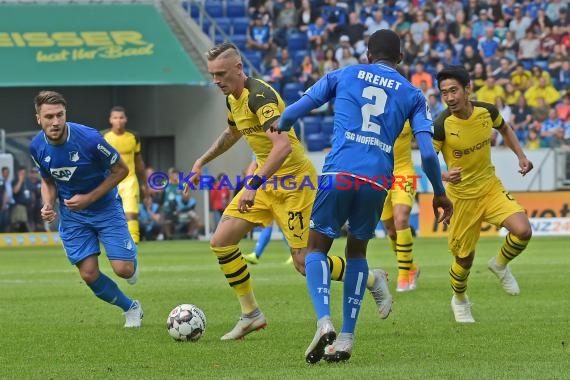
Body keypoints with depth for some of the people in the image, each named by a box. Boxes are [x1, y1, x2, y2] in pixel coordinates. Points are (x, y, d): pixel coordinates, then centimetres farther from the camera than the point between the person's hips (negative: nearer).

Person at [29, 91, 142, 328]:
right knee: (89, 274, -5)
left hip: (105, 207, -3)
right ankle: (131, 308, 20)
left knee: (123, 270, -12)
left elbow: (121, 170, -14)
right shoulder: (37, 147, -12)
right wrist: (48, 205, -14)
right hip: (71, 215, 3)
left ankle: (132, 261, 28)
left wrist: (88, 198, -19)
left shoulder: (89, 138, -26)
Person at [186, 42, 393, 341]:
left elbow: (283, 146, -37)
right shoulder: (233, 98, 6)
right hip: (266, 180, 9)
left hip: (293, 181, -9)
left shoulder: (259, 95, -24)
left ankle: (373, 279, 17)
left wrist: (253, 185, -41)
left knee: (305, 263, -7)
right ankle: (251, 315, 9)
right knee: (220, 241, -2)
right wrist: (201, 162, 27)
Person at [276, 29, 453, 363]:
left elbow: (292, 113, 15)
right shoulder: (412, 95, 16)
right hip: (378, 181, 2)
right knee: (357, 250, 21)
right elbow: (428, 152, 7)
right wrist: (440, 194, 21)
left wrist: (280, 129, 38)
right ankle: (346, 338, 11)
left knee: (318, 247, 13)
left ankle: (324, 321, -13)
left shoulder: (343, 76, 15)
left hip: (340, 172, -2)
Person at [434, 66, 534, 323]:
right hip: (461, 196, -2)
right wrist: (444, 176, -41)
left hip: (491, 187, 2)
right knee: (464, 259, 5)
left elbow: (505, 130, 13)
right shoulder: (441, 125, -21)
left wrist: (521, 156, 1)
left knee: (522, 231, -21)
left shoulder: (487, 112, -10)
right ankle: (459, 300, 38)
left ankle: (500, 265, 13)